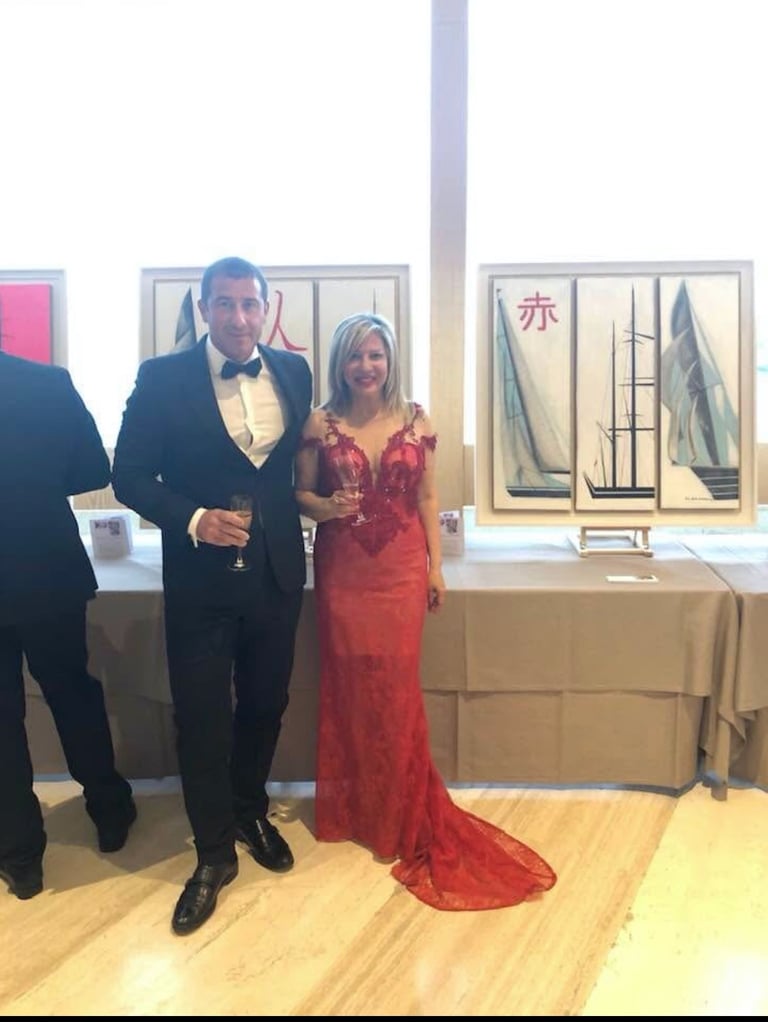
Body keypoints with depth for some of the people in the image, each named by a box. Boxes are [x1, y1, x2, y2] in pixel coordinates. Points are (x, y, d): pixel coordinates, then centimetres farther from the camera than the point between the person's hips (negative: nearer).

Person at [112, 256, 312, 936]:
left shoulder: (295, 372, 3)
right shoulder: (163, 378, -8)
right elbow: (129, 475, -7)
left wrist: (316, 504, 0)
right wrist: (193, 519, -20)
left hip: (277, 571, 3)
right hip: (201, 577, -3)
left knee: (266, 703, 17)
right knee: (202, 715, 5)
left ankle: (251, 811, 44)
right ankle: (214, 853, 26)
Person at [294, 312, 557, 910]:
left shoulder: (416, 420, 1)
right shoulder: (320, 424, -1)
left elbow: (428, 498, 4)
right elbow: (300, 494, 4)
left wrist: (436, 566, 2)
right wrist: (325, 508, -18)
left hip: (402, 567, 0)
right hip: (342, 570, 0)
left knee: (396, 687, 1)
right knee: (349, 685, 6)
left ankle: (404, 812, 19)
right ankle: (354, 807, 25)